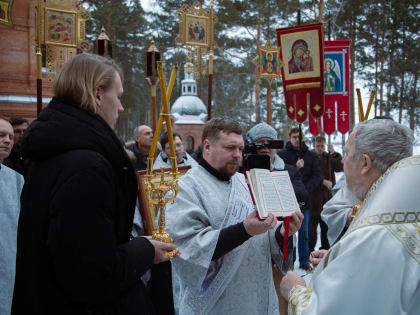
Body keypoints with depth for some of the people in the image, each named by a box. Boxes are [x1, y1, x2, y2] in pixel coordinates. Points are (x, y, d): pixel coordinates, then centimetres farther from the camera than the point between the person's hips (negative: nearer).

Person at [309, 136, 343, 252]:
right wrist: (323, 181, -18)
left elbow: (340, 167, 1)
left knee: (326, 222, 12)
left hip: (327, 193, 5)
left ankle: (325, 247, 23)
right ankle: (311, 248, 4)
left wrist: (334, 153, -6)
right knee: (313, 221, -4)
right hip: (314, 194, -5)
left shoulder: (328, 157, 11)